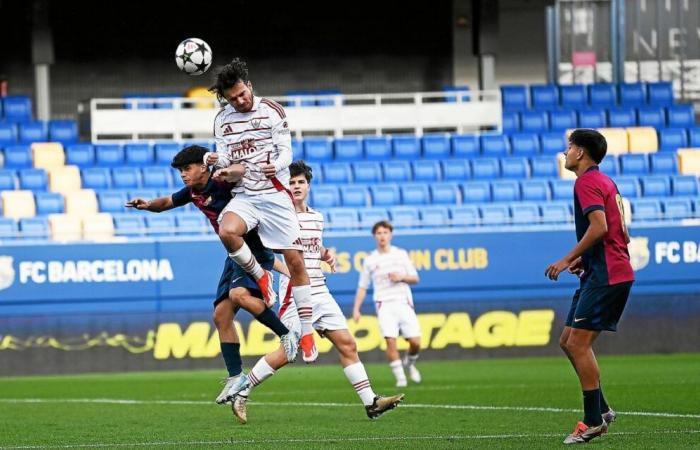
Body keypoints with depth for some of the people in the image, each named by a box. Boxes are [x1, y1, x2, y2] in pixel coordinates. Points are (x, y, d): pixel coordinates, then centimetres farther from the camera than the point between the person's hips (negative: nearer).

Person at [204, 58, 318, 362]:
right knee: (227, 231, -32)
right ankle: (260, 277, -5)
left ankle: (306, 331, 4)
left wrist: (276, 166, -26)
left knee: (295, 261, -5)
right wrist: (215, 161, -15)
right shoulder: (222, 120, 7)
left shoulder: (272, 111, -2)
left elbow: (286, 152, -4)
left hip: (275, 194, -2)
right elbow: (225, 159, 9)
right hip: (243, 196, 2)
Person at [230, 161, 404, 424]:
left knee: (347, 344, 3)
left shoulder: (317, 217, 15)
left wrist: (326, 255, 9)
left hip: (320, 292, 7)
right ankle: (241, 392, 4)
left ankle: (370, 402, 5)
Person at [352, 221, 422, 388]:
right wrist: (356, 309, 6)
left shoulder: (401, 254, 10)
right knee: (390, 340, -19)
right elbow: (362, 287, 14)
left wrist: (402, 277, -8)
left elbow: (415, 278, 12)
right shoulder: (370, 260, 9)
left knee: (415, 342, -7)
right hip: (385, 304, -1)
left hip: (404, 303, 1)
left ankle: (409, 363, 24)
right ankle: (400, 377, -10)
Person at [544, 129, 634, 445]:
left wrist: (568, 260, -17)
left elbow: (599, 227, -23)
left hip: (606, 276, -10)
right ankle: (600, 409, 13)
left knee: (578, 344, -10)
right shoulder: (605, 182, 21)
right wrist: (584, 259, 17)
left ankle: (593, 421, -10)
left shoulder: (588, 182, -10)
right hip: (608, 272, 10)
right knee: (568, 342, 12)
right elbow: (618, 233, 23)